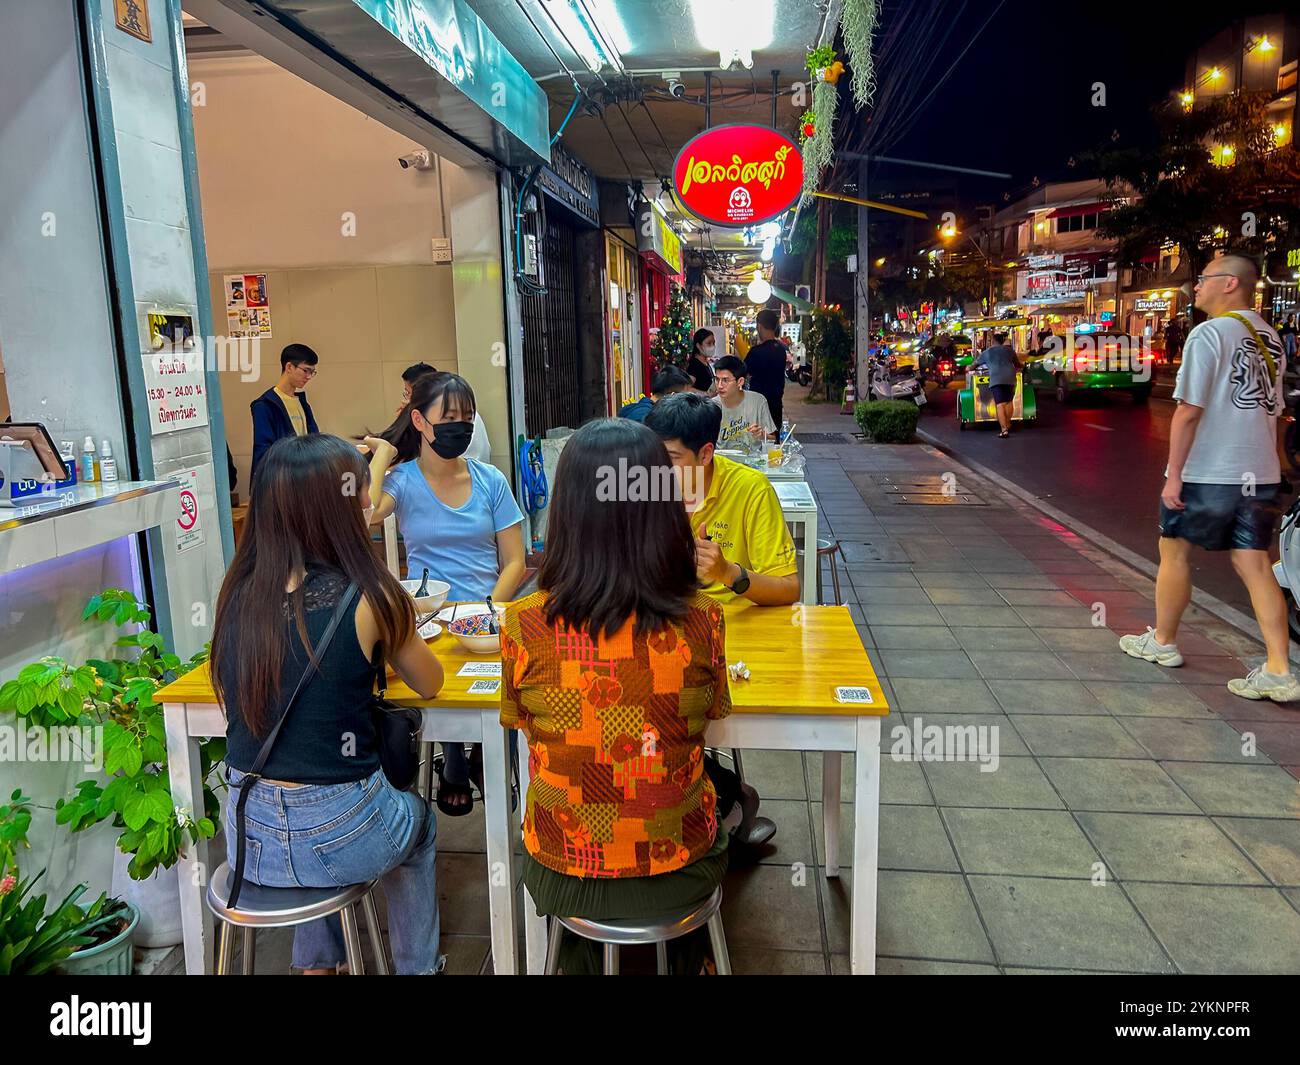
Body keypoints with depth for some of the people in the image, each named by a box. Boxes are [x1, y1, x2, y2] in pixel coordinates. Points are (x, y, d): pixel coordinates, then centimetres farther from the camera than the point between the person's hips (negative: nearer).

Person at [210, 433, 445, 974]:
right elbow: (429, 683, 0)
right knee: (419, 822, 30)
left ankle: (317, 963, 47)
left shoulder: (238, 591, -4)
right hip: (337, 836, -4)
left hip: (247, 836, 5)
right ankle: (416, 966, 43)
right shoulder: (366, 598, -17)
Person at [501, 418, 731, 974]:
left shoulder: (524, 623, -20)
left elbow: (521, 722, -1)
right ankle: (685, 960, 53)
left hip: (559, 879, 0)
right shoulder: (701, 620, -19)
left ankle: (575, 960, 53)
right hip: (679, 875, 1)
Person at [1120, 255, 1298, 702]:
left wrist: (1174, 475, -14)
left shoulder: (1209, 334, -12)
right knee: (1255, 565, 6)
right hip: (1259, 474, 7)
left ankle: (1162, 642, 23)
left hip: (1206, 472, -7)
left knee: (1174, 552, 11)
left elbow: (1189, 412, -17)